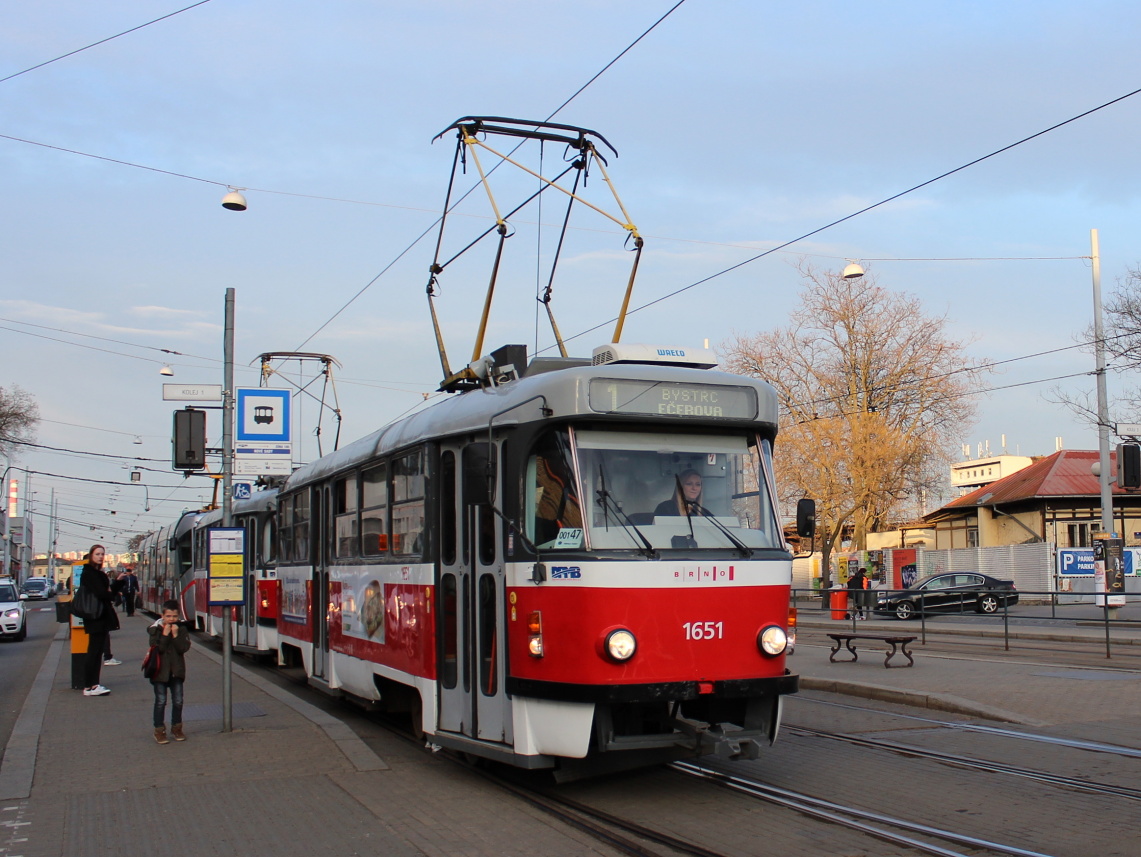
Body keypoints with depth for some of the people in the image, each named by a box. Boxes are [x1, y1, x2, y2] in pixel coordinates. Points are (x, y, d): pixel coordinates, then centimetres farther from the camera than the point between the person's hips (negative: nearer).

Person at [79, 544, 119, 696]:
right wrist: (112, 595, -2)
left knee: (98, 651, 10)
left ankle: (94, 685, 13)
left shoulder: (98, 573, 18)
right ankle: (89, 687, -4)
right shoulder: (89, 573, -12)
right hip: (95, 616, -9)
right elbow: (101, 594, -19)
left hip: (102, 616, 9)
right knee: (94, 651, -7)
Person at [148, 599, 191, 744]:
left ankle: (176, 728, 22)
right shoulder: (155, 630, -6)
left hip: (176, 671, 3)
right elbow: (157, 648, -18)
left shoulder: (181, 630, 0)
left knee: (178, 701, 8)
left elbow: (184, 648, -11)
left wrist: (176, 635, -18)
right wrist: (165, 635, -21)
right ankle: (159, 731, 9)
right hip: (160, 671, -3)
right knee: (160, 701, 1)